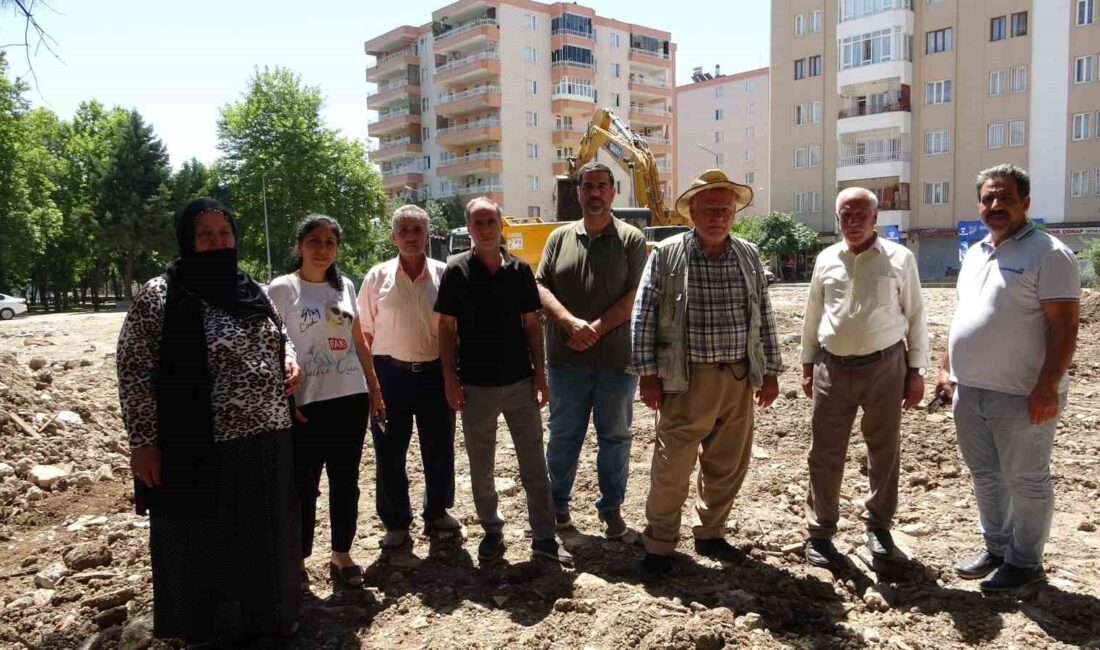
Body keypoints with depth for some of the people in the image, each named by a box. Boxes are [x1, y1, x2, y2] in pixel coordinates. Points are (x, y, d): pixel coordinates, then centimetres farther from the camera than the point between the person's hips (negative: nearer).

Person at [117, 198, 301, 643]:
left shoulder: (253, 291, 8)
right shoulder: (160, 295, -9)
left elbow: (277, 335, 25)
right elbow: (133, 371, -9)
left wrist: (289, 359, 3)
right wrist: (142, 442, -11)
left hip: (267, 444, 6)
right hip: (200, 450, -5)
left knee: (265, 540, 18)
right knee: (203, 547, 10)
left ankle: (268, 617, 39)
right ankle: (205, 630, 32)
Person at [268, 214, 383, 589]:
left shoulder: (345, 287, 9)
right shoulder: (281, 289, -5)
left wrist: (374, 390, 12)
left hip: (350, 399, 5)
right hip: (306, 403, -5)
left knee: (345, 482, 12)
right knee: (304, 485, 5)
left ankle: (341, 556, 26)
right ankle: (296, 560, 21)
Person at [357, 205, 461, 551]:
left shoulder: (444, 275, 0)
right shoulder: (378, 276, 1)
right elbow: (365, 333, 5)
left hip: (436, 373, 1)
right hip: (391, 374, 0)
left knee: (440, 451, 12)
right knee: (390, 454, 8)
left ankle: (437, 514, 33)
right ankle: (396, 524, 25)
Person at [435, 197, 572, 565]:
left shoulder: (519, 269, 3)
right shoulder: (457, 270, -3)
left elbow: (532, 324, 6)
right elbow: (447, 328, -1)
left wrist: (540, 373, 2)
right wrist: (450, 379, -7)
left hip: (520, 382, 1)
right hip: (476, 386, -1)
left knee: (535, 465, 6)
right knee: (481, 468, 11)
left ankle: (544, 538, 16)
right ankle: (492, 532, 28)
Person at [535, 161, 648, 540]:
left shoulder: (631, 239, 1)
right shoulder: (560, 238, 8)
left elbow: (635, 295, -7)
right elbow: (540, 288, 0)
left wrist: (596, 330, -17)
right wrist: (572, 323, -16)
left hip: (616, 359, -1)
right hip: (566, 359, 2)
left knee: (615, 437, 9)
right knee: (563, 435, 13)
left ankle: (611, 509, 24)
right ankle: (557, 504, 29)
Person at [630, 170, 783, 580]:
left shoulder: (748, 255, 7)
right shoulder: (666, 255, -5)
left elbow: (764, 316, 13)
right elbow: (643, 317, -4)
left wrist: (770, 371, 11)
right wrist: (647, 374, -8)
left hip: (739, 378, 4)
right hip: (688, 378, -4)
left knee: (729, 465, 14)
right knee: (672, 466, 1)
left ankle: (709, 534, 33)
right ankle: (659, 545, 18)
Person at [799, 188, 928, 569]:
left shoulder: (900, 259, -1)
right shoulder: (826, 259, 7)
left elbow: (915, 317, 2)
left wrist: (916, 370, 0)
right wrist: (807, 365, 12)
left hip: (884, 366, -1)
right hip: (832, 367, 2)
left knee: (884, 450, 10)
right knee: (825, 453, 4)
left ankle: (879, 525, 29)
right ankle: (820, 533, 16)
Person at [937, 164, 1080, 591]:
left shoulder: (1048, 254, -11)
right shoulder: (975, 254, 13)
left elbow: (1064, 325, -16)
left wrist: (1047, 386, -22)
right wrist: (946, 367, 16)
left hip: (1022, 396, -8)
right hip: (969, 391, 8)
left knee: (1026, 481, 6)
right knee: (985, 475, 18)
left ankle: (1025, 562, 22)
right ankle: (995, 549, 34)